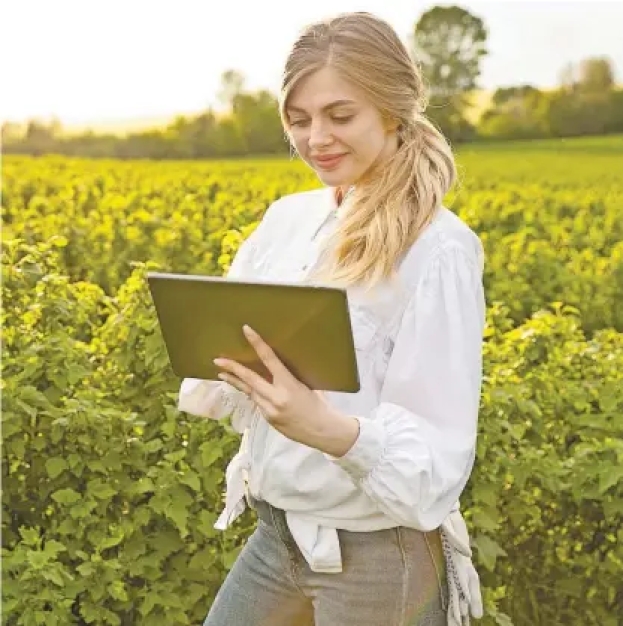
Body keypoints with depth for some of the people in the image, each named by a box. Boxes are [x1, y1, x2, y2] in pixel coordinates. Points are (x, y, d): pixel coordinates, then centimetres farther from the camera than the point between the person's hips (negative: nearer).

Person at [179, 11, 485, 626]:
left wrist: (328, 428, -36)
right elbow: (207, 393, 3)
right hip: (277, 533, 6)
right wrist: (222, 357, -19)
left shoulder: (437, 250, -17)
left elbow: (439, 462, -18)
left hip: (376, 554, -6)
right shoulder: (286, 218, 2)